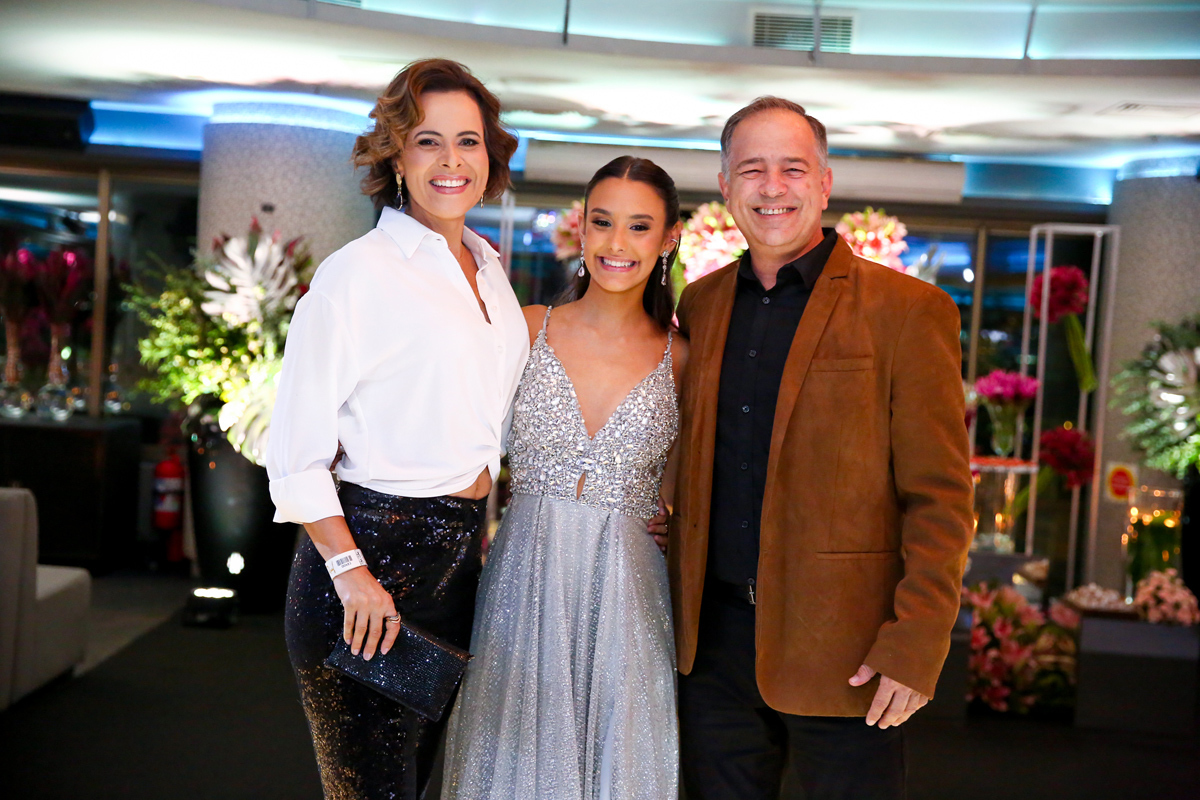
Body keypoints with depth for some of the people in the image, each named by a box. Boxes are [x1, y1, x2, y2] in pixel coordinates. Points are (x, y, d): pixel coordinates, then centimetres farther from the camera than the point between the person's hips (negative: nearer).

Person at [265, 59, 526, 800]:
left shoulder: (490, 267, 10)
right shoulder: (358, 273, -12)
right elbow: (294, 452, -13)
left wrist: (481, 532, 16)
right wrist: (349, 571, -20)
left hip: (462, 555, 7)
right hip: (370, 547, -7)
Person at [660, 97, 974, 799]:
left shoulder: (908, 310, -7)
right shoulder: (700, 305, 9)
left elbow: (940, 497, -9)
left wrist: (917, 645, -14)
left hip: (843, 652, -4)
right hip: (715, 637, 5)